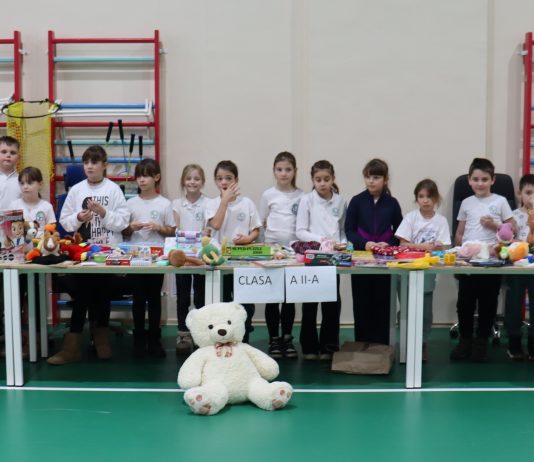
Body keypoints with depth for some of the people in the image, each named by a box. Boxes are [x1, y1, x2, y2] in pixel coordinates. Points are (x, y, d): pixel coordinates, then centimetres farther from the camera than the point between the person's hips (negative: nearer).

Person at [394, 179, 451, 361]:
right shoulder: (410, 217, -3)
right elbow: (403, 244, -7)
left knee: (425, 310, 5)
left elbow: (441, 248, -3)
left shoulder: (441, 220, 0)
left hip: (428, 271, 1)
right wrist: (423, 246, -18)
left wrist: (436, 248, -25)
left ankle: (422, 342, 21)